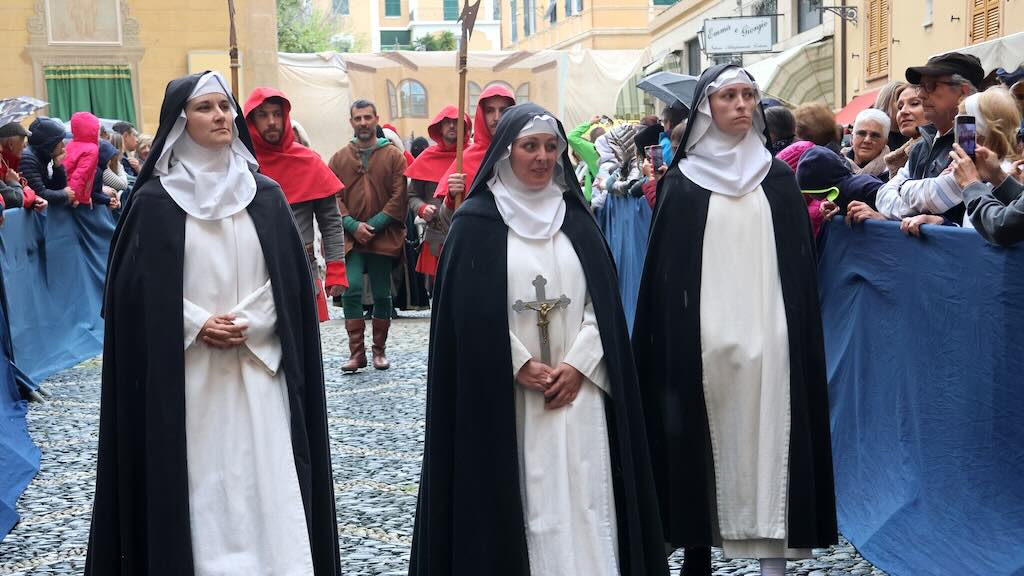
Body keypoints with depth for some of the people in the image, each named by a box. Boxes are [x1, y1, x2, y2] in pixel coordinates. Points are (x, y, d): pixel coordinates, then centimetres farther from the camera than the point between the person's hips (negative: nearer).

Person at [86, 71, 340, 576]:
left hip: (257, 368, 2)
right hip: (185, 372, -2)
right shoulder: (155, 200, 0)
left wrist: (247, 327, -8)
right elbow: (138, 289, -2)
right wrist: (198, 326, -11)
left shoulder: (265, 194, 6)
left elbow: (290, 282, 5)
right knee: (198, 481, 1)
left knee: (264, 478, 0)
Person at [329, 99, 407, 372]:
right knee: (351, 290, -13)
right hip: (350, 237, 1)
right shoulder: (339, 158, 8)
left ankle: (379, 350, 20)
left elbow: (400, 196, -3)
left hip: (384, 237, 0)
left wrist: (374, 225, -11)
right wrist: (353, 226, -11)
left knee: (382, 295, 7)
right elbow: (333, 197, 4)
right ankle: (356, 352, -6)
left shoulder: (394, 156, 3)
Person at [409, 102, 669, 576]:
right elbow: (471, 312, -6)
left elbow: (604, 302, 6)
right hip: (504, 396, -3)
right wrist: (519, 366, -12)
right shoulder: (476, 222, -1)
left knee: (583, 501, 1)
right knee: (519, 504, -2)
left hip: (579, 390, 3)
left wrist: (577, 365, -7)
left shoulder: (576, 218, 11)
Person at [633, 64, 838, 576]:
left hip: (767, 336, 1)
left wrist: (800, 336, 2)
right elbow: (665, 268, 2)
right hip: (702, 338, -1)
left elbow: (801, 267, 9)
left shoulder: (778, 179, 9)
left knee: (769, 443, -1)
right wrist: (672, 337, -4)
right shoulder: (683, 181, 4)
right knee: (702, 446, 3)